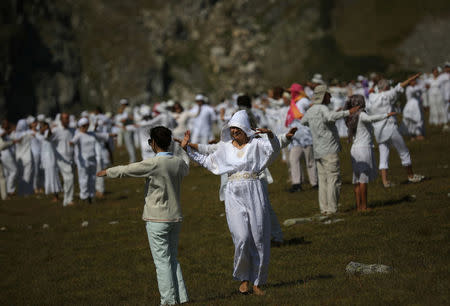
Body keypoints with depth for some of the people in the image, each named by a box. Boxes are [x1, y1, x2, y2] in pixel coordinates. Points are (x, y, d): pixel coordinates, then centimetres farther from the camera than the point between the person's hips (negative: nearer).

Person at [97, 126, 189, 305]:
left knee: (162, 261, -2)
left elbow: (126, 170, -6)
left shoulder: (153, 164, -15)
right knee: (172, 259, 15)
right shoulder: (179, 163, 4)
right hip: (175, 217, 7)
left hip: (157, 219, -6)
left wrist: (107, 172, 12)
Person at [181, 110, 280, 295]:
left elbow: (274, 148, -18)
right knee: (242, 237, -13)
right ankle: (243, 279, 5)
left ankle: (257, 282, 12)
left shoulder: (256, 144, 1)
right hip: (234, 195, 1)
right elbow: (207, 161, 23)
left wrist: (270, 135, -38)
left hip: (254, 194, -1)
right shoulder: (225, 148, 10)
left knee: (259, 239, 0)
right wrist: (187, 149, 19)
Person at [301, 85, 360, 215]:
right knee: (334, 180, -6)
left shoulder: (311, 110, 13)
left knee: (323, 180, 10)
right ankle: (332, 209, -8)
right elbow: (331, 117, -35)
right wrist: (348, 112, -36)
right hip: (329, 150, -9)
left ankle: (324, 209, 9)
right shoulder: (322, 108, -13)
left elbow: (303, 122, 33)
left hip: (318, 152, 9)